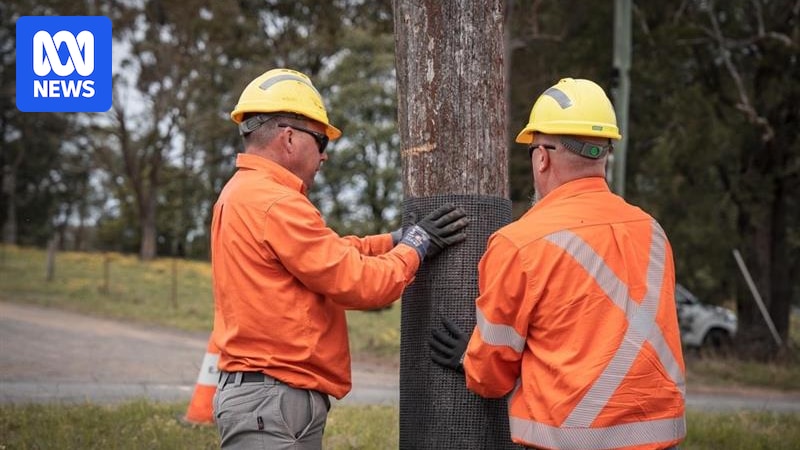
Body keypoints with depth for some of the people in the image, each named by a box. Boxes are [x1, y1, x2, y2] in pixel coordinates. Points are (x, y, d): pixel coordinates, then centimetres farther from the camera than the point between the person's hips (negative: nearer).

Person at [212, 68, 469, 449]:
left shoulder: (240, 195, 16)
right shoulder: (276, 204, -17)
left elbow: (328, 255, 16)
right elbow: (358, 282, -15)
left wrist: (395, 241, 10)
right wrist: (413, 247, 0)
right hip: (273, 404, -10)